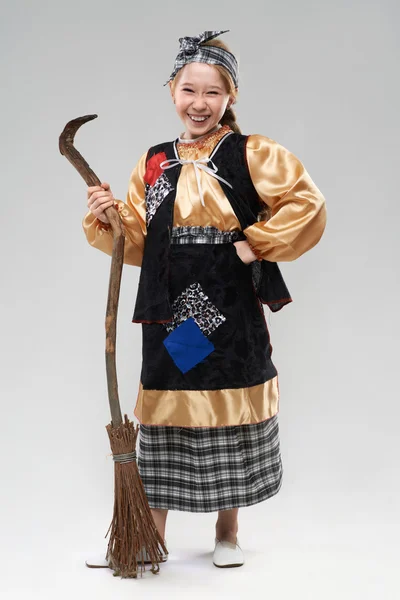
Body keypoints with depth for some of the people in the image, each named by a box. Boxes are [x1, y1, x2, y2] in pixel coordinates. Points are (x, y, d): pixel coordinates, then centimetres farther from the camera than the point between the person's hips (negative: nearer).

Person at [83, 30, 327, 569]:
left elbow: (308, 207, -11)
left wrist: (256, 243, -10)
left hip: (231, 310, -3)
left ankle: (227, 534, 26)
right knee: (165, 410, 7)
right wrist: (105, 220, -9)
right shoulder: (153, 163, 10)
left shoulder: (252, 155, -2)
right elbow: (137, 242, 8)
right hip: (170, 310, 3)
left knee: (230, 407, 8)